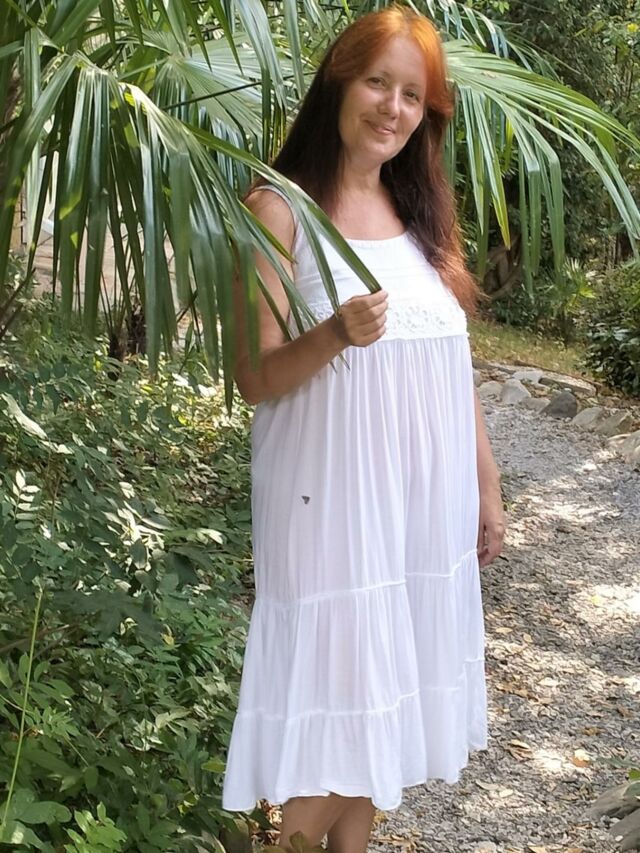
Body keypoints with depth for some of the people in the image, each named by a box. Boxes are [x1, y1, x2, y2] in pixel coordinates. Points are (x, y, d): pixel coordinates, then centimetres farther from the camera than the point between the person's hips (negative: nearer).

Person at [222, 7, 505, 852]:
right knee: (329, 681, 0)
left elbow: (456, 366, 12)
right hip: (333, 497, -5)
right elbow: (256, 378, -9)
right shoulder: (281, 208, -6)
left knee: (387, 679, 12)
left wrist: (487, 490, 11)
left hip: (427, 496, 5)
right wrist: (335, 336, -27)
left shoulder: (426, 213, 10)